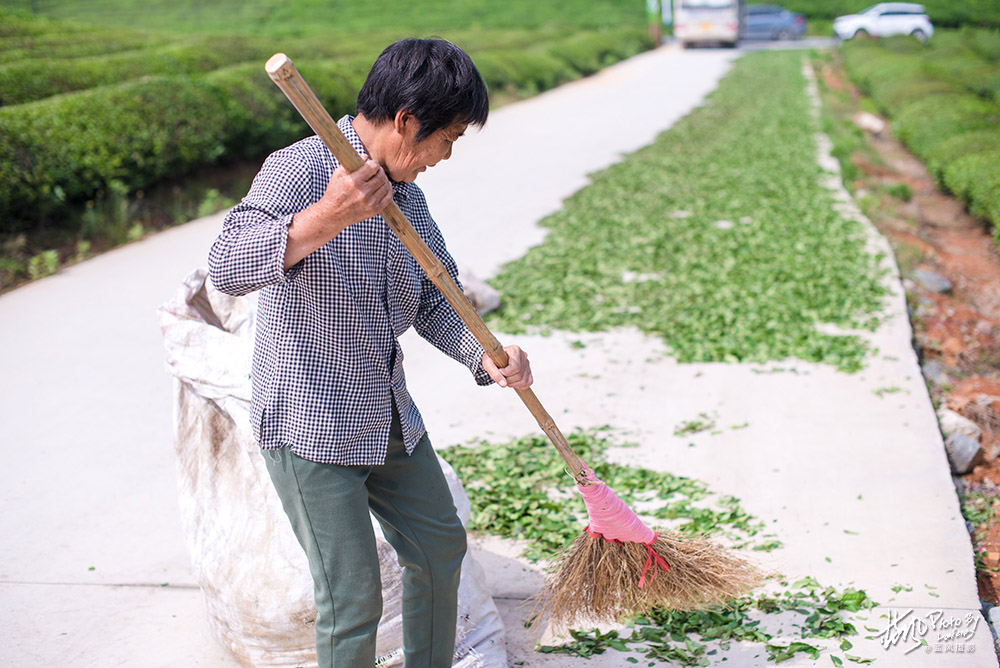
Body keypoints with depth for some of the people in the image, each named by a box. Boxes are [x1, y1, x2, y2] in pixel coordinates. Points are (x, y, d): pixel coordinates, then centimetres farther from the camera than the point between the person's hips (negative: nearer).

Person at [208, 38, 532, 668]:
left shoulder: (406, 191, 5)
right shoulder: (298, 169, -20)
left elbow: (434, 298, 10)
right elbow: (227, 267, -35)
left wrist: (485, 355, -9)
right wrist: (324, 219, -50)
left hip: (390, 418, 9)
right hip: (308, 424, -8)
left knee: (441, 547, 21)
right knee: (354, 600, -3)